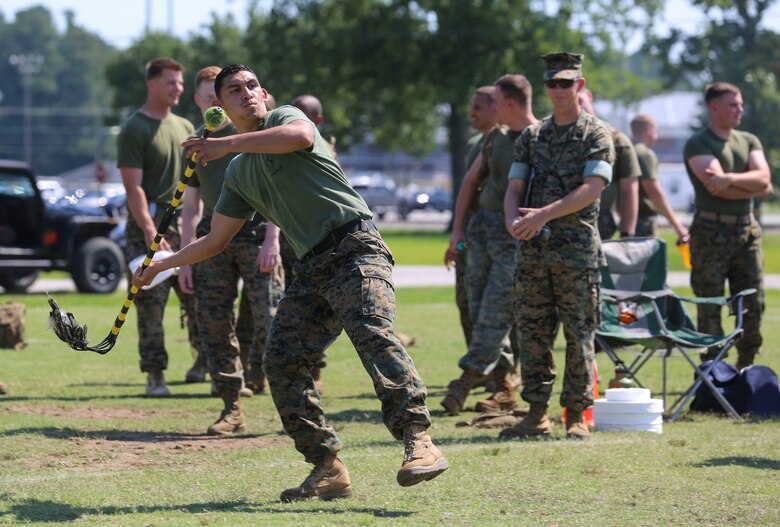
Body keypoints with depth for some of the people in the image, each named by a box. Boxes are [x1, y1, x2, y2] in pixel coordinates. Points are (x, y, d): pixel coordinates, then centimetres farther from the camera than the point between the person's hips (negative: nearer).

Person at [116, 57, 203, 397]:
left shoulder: (184, 127, 16)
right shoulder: (134, 130, -5)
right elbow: (133, 187, -11)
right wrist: (150, 232, -19)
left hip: (185, 225, 5)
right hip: (148, 227, -5)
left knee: (199, 298, 2)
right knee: (151, 304, -6)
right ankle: (155, 375, -1)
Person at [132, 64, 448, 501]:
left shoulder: (285, 117, 4)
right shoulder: (238, 173, 24)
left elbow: (300, 136, -23)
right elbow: (215, 241, 32)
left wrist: (227, 144, -17)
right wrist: (161, 265, 30)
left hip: (355, 248, -8)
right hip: (312, 267, 8)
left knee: (373, 333, -28)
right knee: (282, 361, -4)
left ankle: (419, 441, -41)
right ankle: (329, 470, -3)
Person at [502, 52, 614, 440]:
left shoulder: (596, 135, 0)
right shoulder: (532, 136, 15)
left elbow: (593, 188, -12)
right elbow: (515, 187, 10)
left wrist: (544, 214, -20)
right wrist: (514, 220, -12)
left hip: (576, 247, -5)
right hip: (532, 248, 5)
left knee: (578, 334, -2)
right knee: (532, 332, 4)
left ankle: (577, 416, 2)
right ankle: (537, 414, 10)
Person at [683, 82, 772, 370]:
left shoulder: (749, 141, 15)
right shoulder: (698, 144, -3)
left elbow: (763, 178, -3)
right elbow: (717, 188, -16)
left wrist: (730, 178, -19)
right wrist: (754, 186, -4)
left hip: (747, 230, 6)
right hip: (712, 231, -6)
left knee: (753, 303, 5)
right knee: (710, 307, -4)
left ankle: (745, 367, 15)